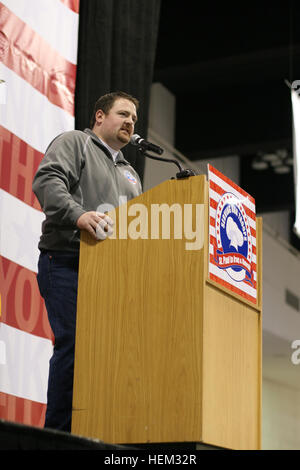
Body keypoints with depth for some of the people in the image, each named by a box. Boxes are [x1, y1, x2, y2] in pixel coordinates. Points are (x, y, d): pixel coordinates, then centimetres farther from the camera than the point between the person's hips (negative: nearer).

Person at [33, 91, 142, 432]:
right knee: (75, 344, -18)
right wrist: (78, 215, -27)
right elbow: (48, 181, -9)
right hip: (67, 263, -7)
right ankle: (59, 435, -15)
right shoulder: (73, 143, 9)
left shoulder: (129, 173, 31)